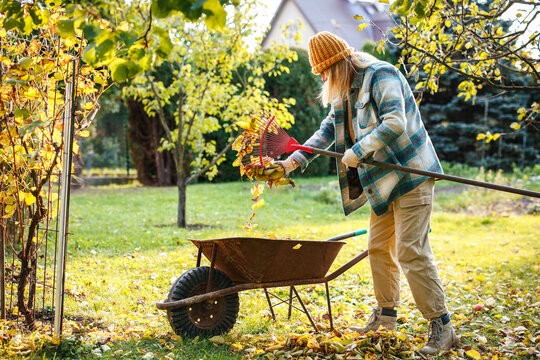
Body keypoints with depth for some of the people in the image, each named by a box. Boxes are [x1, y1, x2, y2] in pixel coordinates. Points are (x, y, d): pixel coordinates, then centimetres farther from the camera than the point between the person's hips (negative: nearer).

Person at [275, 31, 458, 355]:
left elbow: (395, 123, -26)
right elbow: (328, 129, 15)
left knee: (411, 252, -12)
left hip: (410, 175, -9)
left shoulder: (381, 76, -14)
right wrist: (295, 160, 3)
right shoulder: (345, 91, 15)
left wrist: (358, 152, -23)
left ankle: (442, 327, -4)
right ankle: (386, 315, 27)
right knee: (378, 247, 13)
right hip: (383, 182, 9)